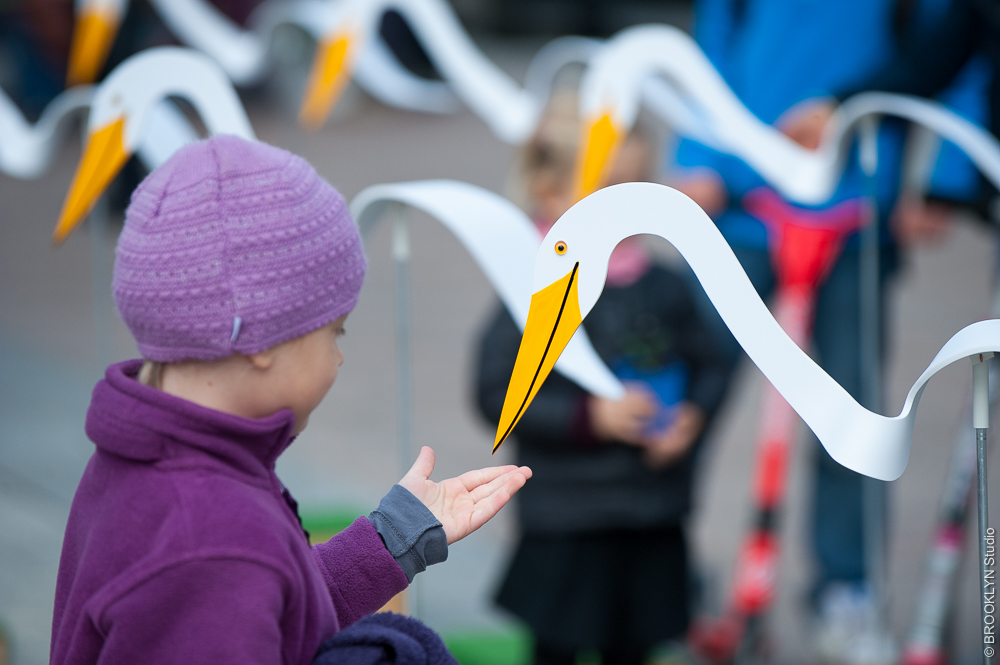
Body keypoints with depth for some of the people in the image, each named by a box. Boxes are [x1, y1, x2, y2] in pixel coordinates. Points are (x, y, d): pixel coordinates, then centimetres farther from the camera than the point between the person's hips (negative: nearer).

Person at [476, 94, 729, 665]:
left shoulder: (663, 287, 4)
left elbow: (707, 368, 14)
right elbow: (498, 394, -13)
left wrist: (692, 416, -6)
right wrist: (592, 417, -20)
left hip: (654, 518, 5)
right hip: (567, 523, -5)